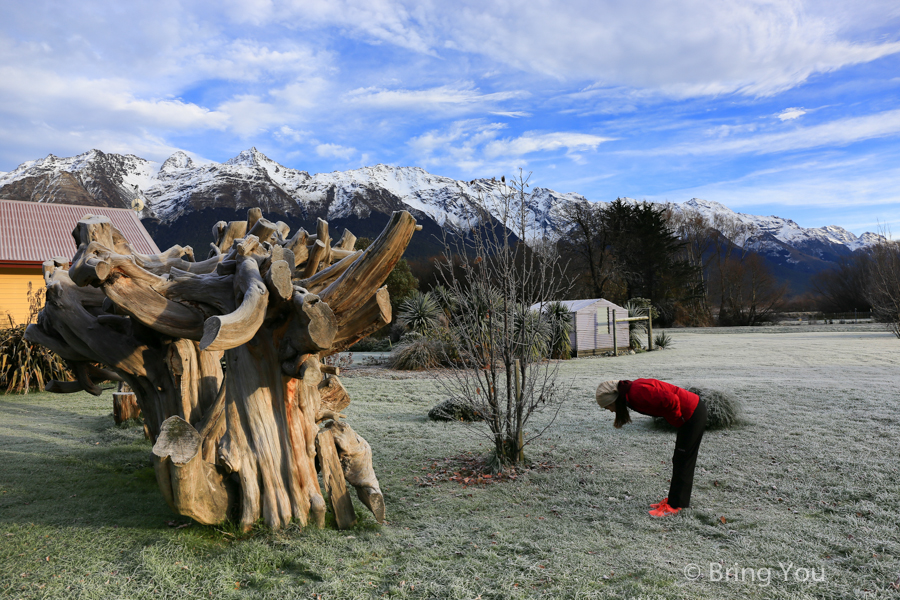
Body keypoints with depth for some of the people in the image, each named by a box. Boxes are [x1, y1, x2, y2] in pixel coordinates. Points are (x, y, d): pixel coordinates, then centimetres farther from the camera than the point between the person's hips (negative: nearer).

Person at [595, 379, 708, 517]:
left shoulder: (637, 392, -24)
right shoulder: (633, 391, 6)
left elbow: (671, 401, -30)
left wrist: (678, 421, -13)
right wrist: (679, 423, 9)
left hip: (693, 414, -10)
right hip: (693, 411, 10)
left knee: (683, 461, -2)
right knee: (680, 460, 17)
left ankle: (674, 506, 6)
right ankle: (673, 499, 27)